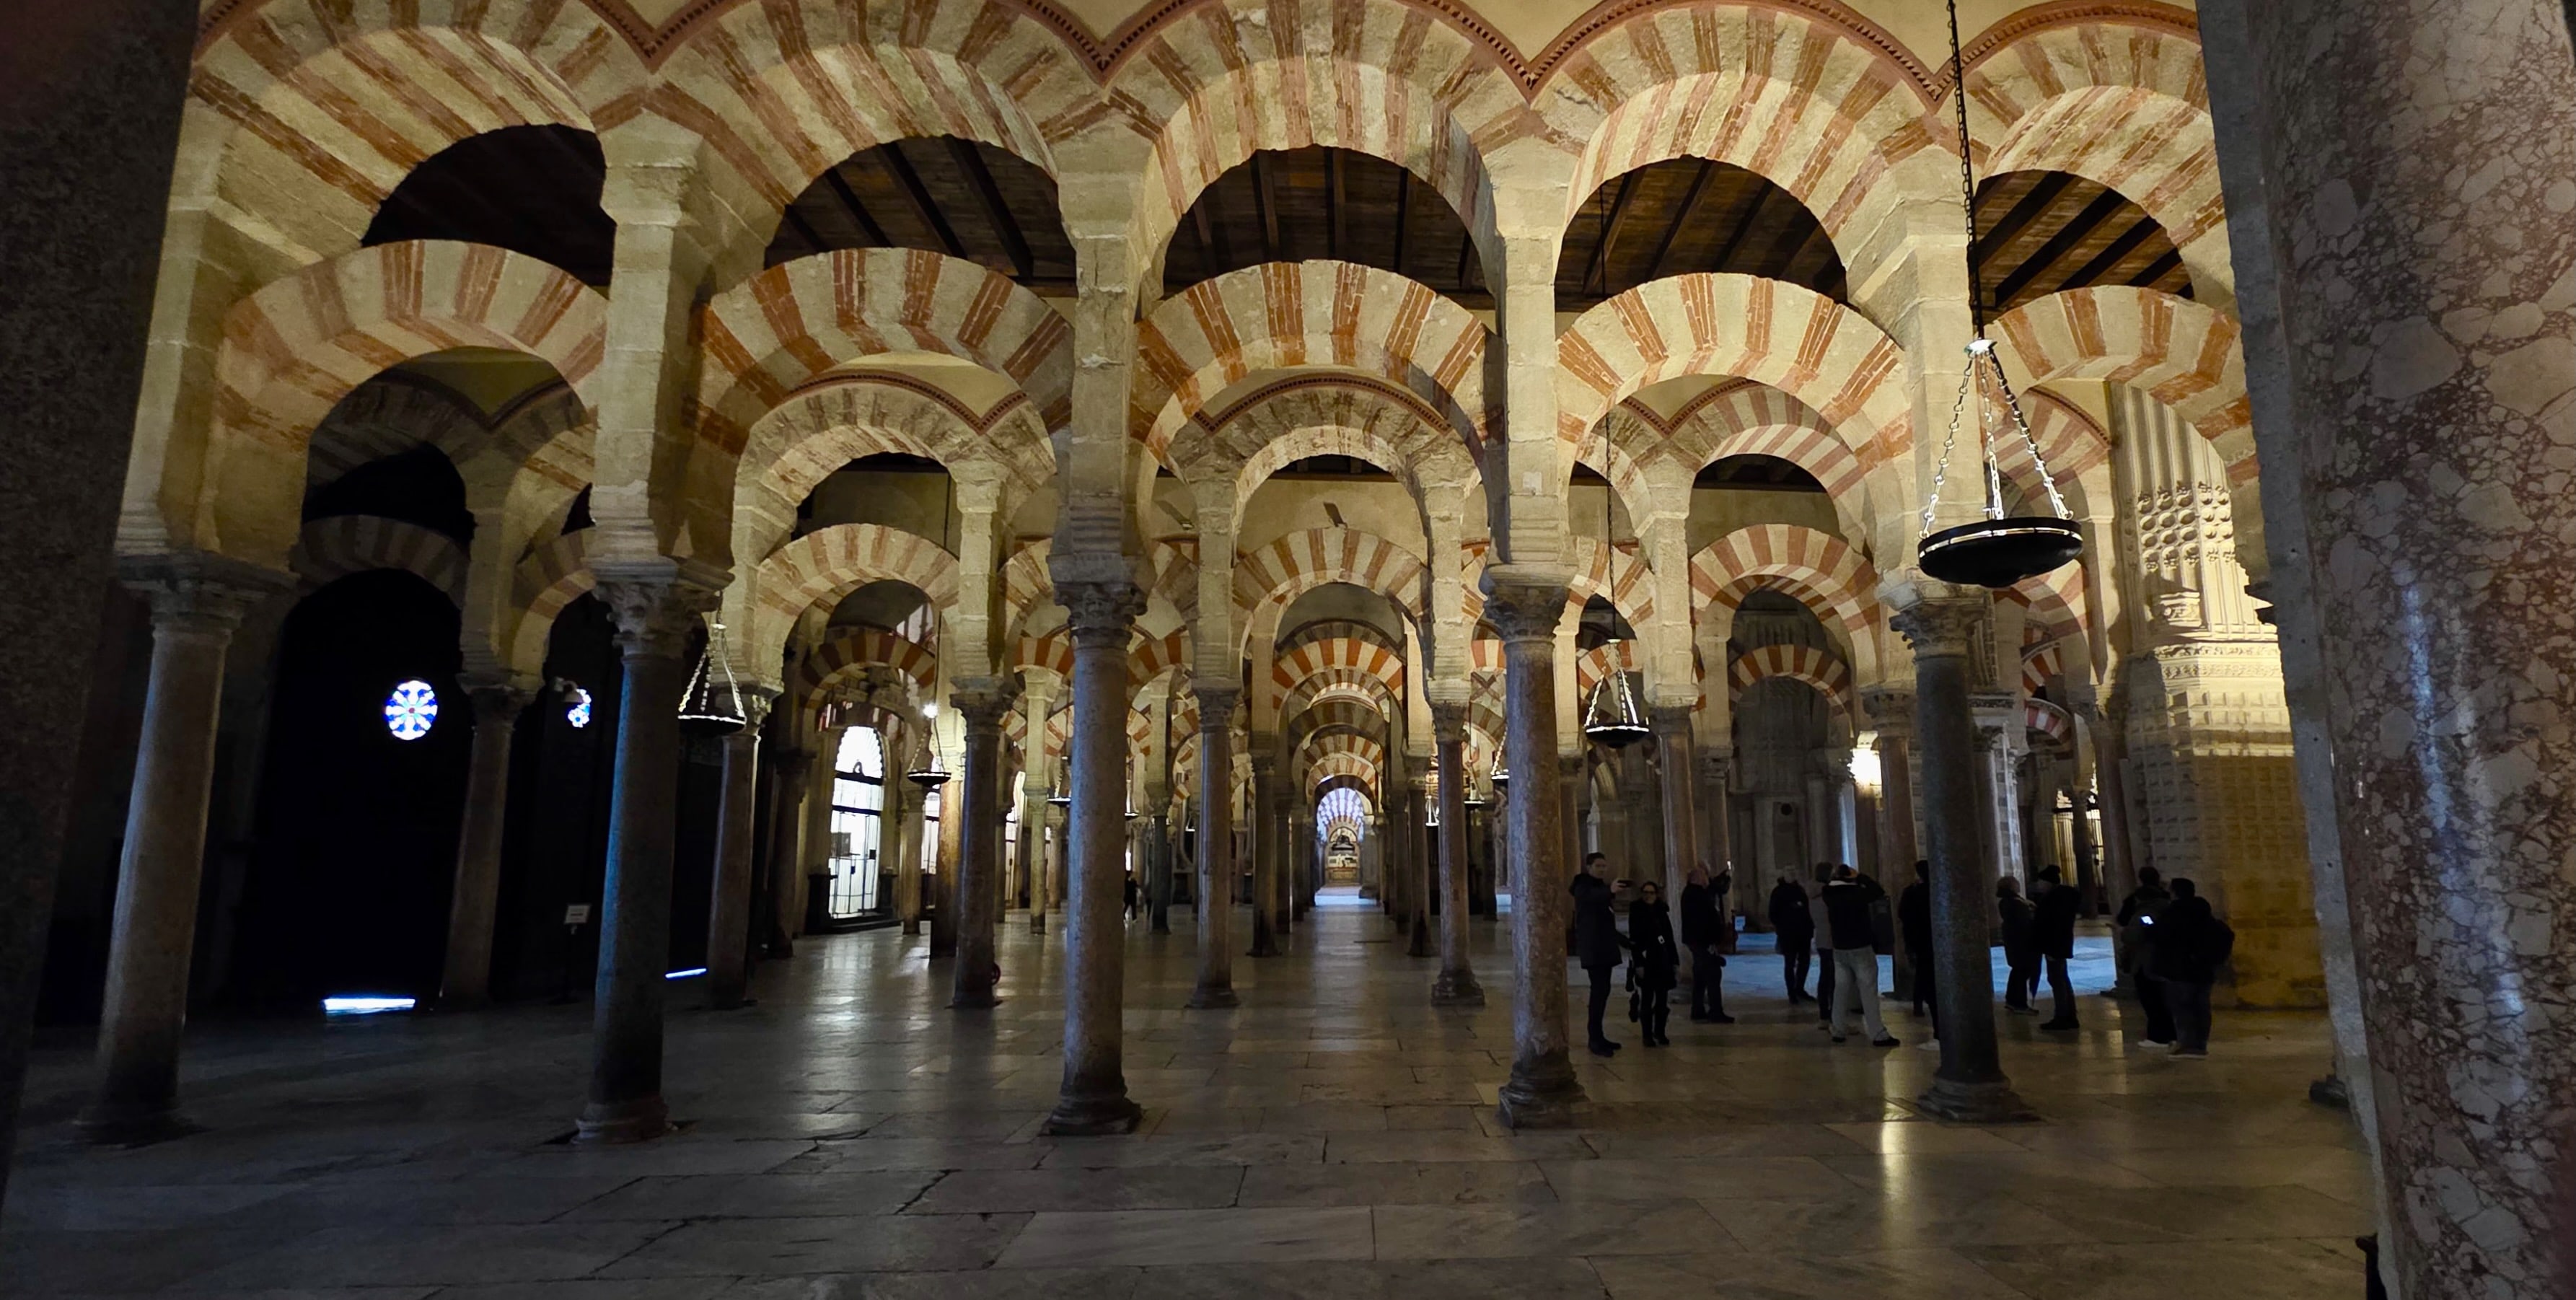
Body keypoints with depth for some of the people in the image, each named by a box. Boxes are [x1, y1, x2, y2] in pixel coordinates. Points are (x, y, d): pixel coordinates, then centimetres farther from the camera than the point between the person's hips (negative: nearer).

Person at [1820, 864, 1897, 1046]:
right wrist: (1860, 877, -2)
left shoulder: (1830, 894, 1)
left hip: (1839, 948, 5)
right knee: (1868, 990, -4)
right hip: (1861, 947, -5)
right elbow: (1879, 892, -4)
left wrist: (1836, 877, 11)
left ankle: (1837, 1030, 10)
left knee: (1841, 989, 9)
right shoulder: (1857, 893, -15)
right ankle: (1878, 1035, -4)